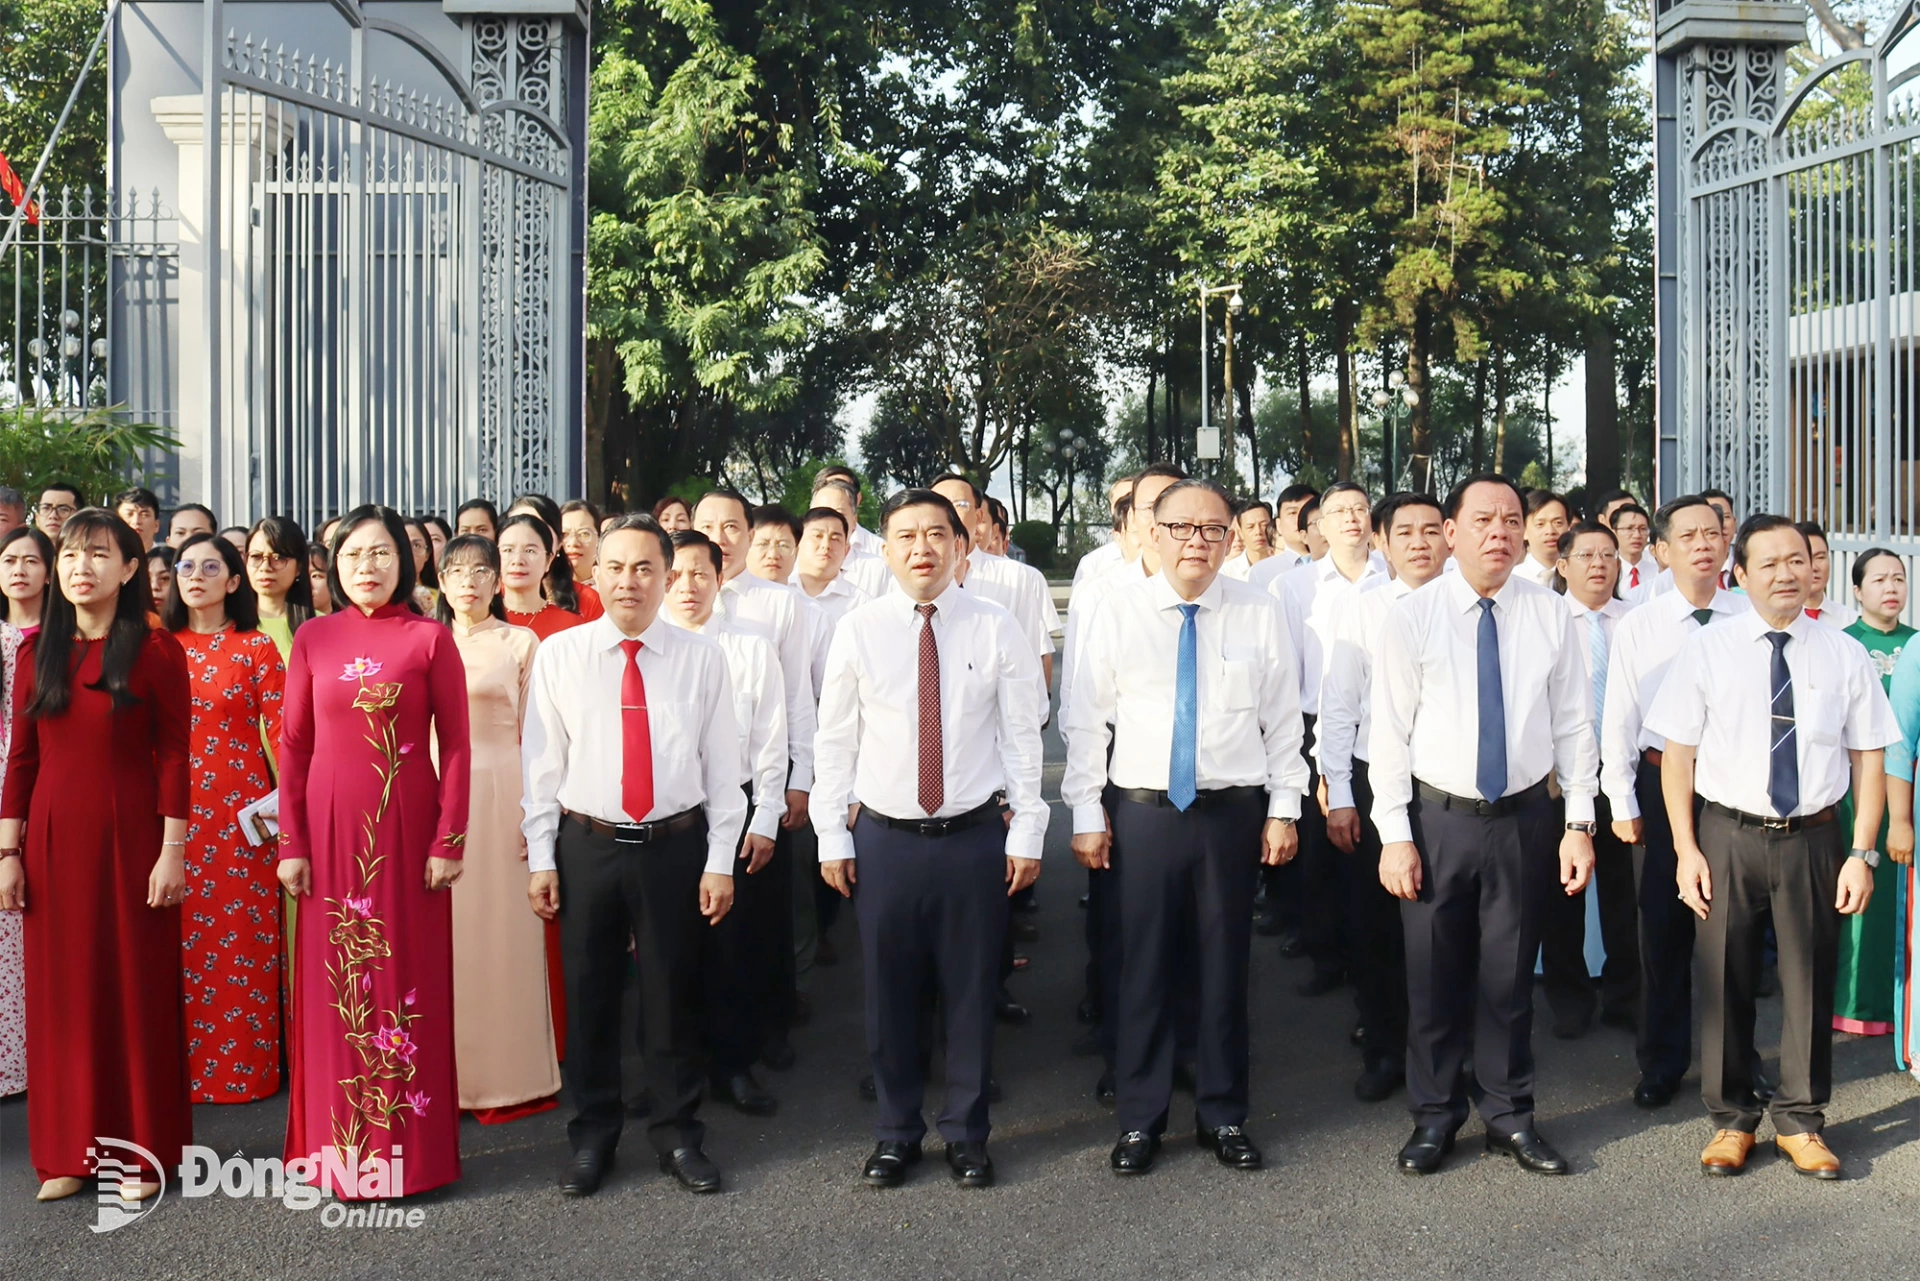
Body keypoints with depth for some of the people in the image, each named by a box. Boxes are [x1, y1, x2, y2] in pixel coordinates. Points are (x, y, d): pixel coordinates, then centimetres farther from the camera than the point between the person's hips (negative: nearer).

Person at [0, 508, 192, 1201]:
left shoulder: (156, 650, -5)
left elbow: (173, 755, -6)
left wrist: (172, 851, -11)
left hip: (130, 836, -4)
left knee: (137, 988, 3)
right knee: (61, 990, 9)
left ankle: (141, 1149, 15)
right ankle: (69, 1150, 21)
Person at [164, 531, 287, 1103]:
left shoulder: (256, 647, 1)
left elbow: (281, 730, -3)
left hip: (240, 808, -3)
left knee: (241, 937, 2)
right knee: (181, 940, 5)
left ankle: (244, 1067, 12)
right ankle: (183, 1067, 17)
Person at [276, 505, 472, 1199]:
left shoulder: (430, 639, -1)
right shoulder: (313, 639, 5)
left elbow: (455, 746, -2)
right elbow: (293, 745, 5)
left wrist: (449, 840, -7)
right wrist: (290, 842, 0)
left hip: (407, 824, -2)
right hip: (331, 825, 2)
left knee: (408, 975, 4)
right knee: (332, 980, 8)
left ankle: (410, 1149, 17)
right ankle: (337, 1143, 22)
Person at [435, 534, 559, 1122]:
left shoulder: (521, 643, 4)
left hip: (501, 796, -3)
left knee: (503, 930, 0)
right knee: (445, 932, 5)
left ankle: (508, 1075, 11)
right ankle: (450, 1074, 17)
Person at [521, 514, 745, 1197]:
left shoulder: (701, 658, 0)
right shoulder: (558, 655, 0)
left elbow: (722, 767, 1)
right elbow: (541, 764, 2)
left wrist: (720, 861, -2)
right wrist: (540, 859, 0)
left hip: (675, 846, 0)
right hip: (586, 847, 0)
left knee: (673, 993, 9)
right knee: (588, 994, 9)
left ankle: (678, 1134, 26)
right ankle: (592, 1135, 27)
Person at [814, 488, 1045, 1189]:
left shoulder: (996, 629, -1)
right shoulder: (858, 630, 0)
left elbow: (1022, 737, 1)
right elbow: (835, 740, 4)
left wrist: (1026, 833, -2)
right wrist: (831, 837, 2)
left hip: (974, 836, 0)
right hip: (883, 839, 1)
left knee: (971, 991, 10)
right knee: (889, 992, 10)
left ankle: (966, 1132, 29)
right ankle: (896, 1132, 30)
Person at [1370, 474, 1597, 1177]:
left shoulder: (1551, 616, 1)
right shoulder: (1411, 618, -4)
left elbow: (1573, 726, 4)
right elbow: (1389, 733, -4)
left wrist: (1579, 823, 0)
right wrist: (1395, 834, -8)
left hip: (1525, 818, 1)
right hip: (1437, 819, -1)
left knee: (1510, 975, 12)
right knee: (1433, 974, 7)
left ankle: (1509, 1114, 29)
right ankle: (1434, 1115, 26)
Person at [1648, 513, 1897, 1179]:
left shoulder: (1844, 655, 1)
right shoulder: (1706, 650, -3)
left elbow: (1869, 758, 2)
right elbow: (1677, 754, -3)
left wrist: (1861, 853, -5)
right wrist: (1687, 851, -7)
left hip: (1813, 838, 1)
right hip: (1727, 836, -1)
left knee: (1810, 980, 10)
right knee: (1725, 980, 8)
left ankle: (1800, 1121, 28)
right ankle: (1732, 1119, 25)